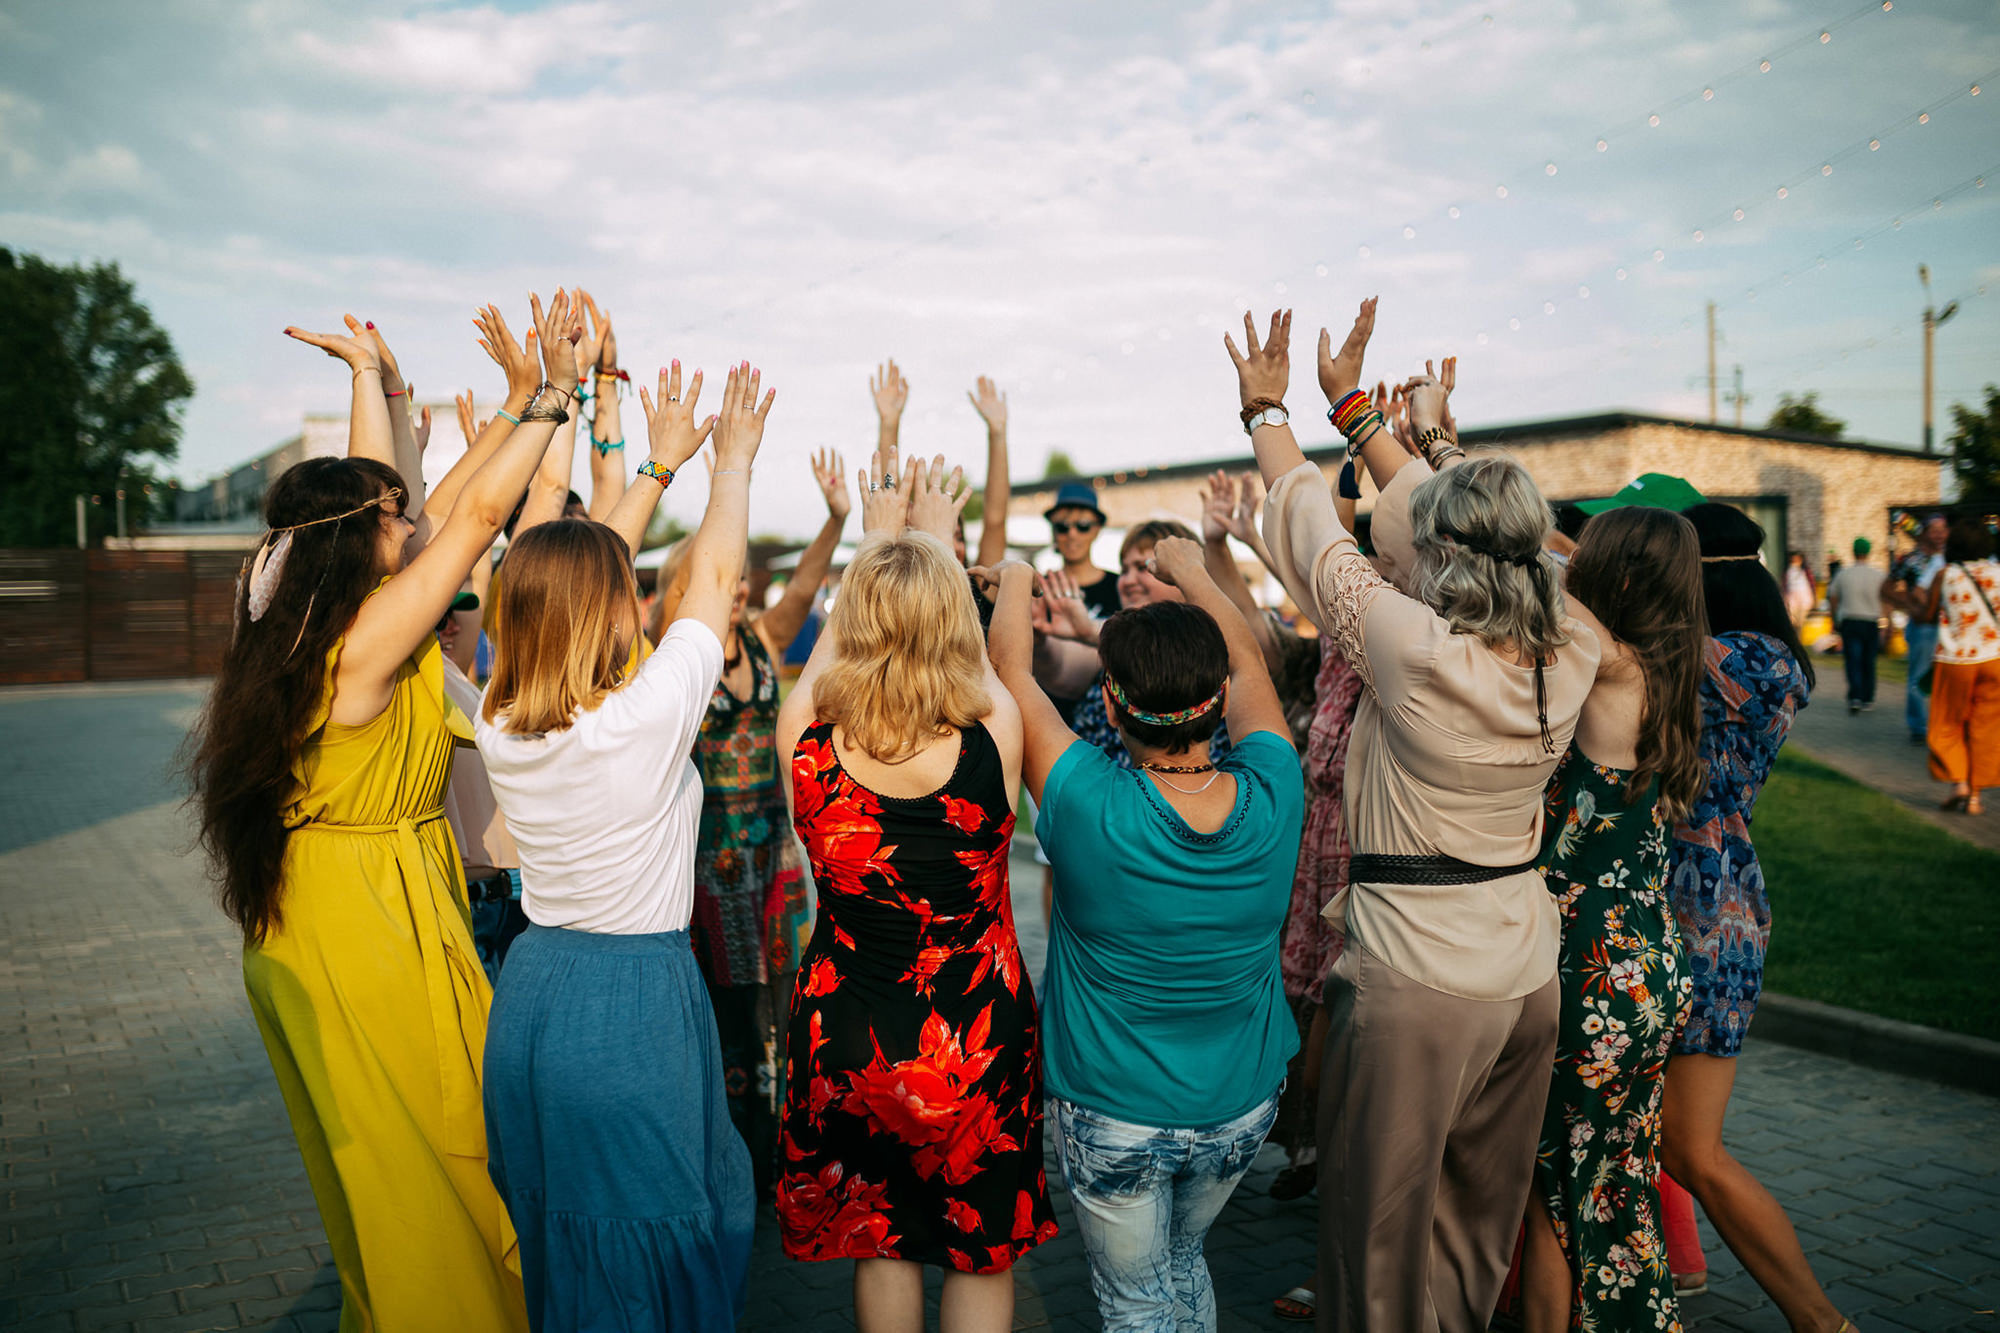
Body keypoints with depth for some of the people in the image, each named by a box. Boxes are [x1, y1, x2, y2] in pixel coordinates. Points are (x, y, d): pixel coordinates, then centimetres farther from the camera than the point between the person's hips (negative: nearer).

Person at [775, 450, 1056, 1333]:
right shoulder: (993, 740, -23)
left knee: (877, 1239, 25)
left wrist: (875, 536, 17)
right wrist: (940, 540, 16)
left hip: (845, 1043, 1)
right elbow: (975, 655, 1)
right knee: (983, 1256, 21)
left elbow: (832, 643, 2)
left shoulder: (807, 743, -20)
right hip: (976, 1045, -1)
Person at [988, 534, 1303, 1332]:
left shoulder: (1091, 808, -29)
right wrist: (1190, 570, 17)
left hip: (1115, 1117, -3)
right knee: (1185, 1261, 30)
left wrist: (1015, 580, 7)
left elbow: (1012, 669, -12)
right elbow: (1248, 662, 1)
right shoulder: (1272, 799, -20)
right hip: (1240, 1112, 4)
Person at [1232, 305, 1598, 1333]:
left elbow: (1312, 529, -7)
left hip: (1414, 978, -6)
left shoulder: (1415, 648, -22)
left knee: (1381, 1239, 11)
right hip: (1527, 968, 7)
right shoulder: (1571, 656, -5)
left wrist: (1265, 407, 10)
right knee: (1479, 1226, 23)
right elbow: (1454, 519, 7)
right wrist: (1351, 405, 18)